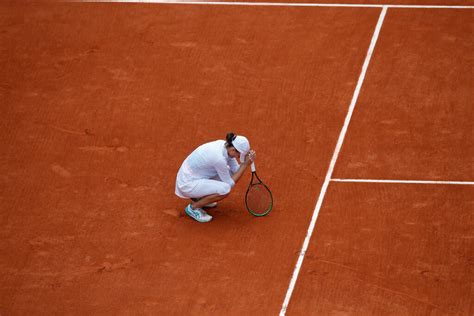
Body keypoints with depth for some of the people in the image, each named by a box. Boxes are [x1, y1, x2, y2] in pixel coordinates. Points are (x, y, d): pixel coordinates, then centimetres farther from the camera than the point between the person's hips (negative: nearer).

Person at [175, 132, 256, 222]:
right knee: (225, 189, -24)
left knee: (230, 173, 8)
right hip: (188, 184, -9)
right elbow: (230, 184, -19)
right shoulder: (219, 158, -30)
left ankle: (198, 198, 17)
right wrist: (245, 164, -20)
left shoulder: (227, 146, -5)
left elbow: (236, 170, 4)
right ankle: (193, 207, -4)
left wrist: (247, 160, -14)